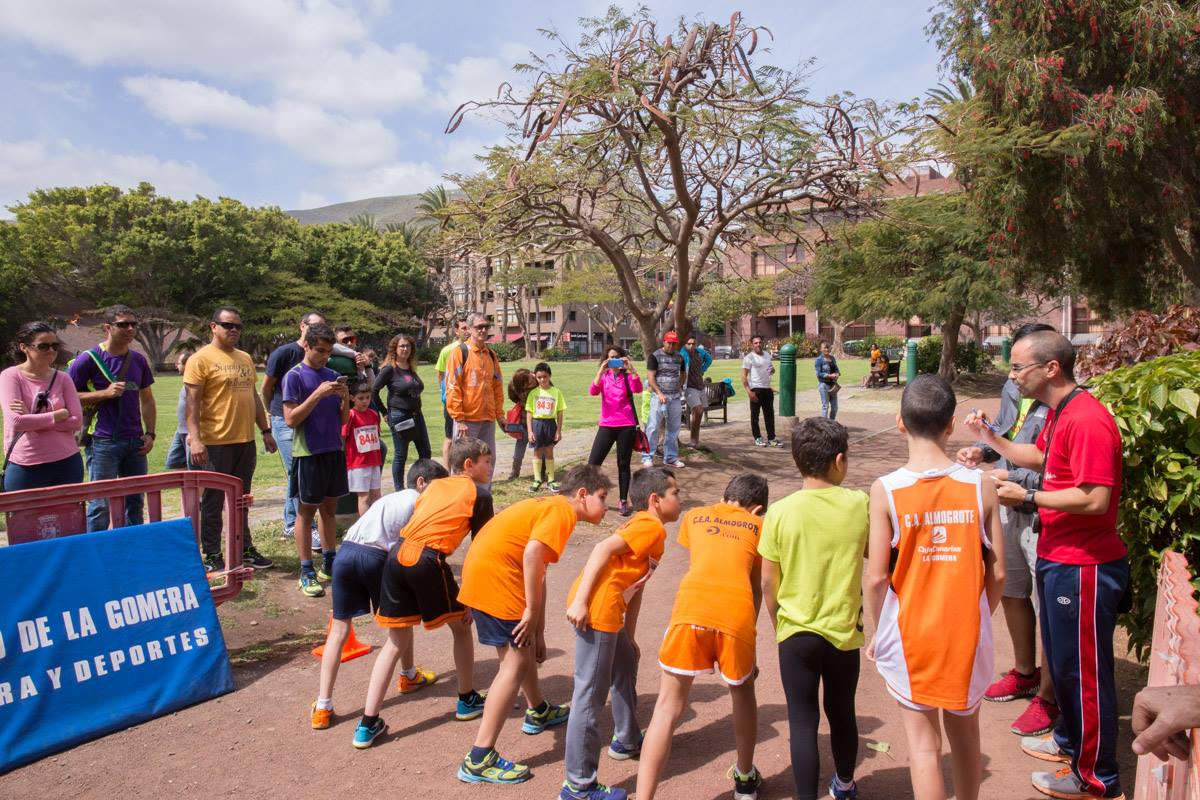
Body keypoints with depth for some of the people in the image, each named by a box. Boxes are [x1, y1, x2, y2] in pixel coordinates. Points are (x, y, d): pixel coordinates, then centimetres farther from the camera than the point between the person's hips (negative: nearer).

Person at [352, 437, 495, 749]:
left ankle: (367, 725, 15)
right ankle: (468, 700, 34)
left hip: (396, 555, 6)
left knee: (395, 643, 17)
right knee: (461, 627, 20)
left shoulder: (435, 485, 24)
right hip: (428, 561, -5)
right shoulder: (480, 495, 8)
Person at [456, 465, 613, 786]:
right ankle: (479, 760, -4)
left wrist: (538, 632, 19)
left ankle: (538, 712, 47)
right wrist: (531, 611, -17)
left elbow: (538, 572, 20)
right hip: (494, 576, -10)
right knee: (515, 663, -6)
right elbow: (532, 552, -24)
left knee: (525, 647, 26)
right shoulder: (562, 510, -7)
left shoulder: (549, 507, 21)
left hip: (483, 570, 10)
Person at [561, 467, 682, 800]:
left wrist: (629, 634, 24)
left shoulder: (643, 525, 22)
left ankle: (627, 740, 44)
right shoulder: (652, 527, -7)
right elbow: (604, 548, -19)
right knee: (590, 695, -3)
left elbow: (635, 586, 23)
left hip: (608, 609, 10)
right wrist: (580, 601, -22)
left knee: (626, 663, 27)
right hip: (595, 608, -10)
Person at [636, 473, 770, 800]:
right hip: (738, 613, 1)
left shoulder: (694, 516, 27)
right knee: (742, 691, 27)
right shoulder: (759, 525, 24)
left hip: (692, 605, 0)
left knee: (669, 706, 8)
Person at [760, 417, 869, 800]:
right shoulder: (860, 505, -9)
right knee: (842, 713, 22)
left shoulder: (780, 512, -13)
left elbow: (768, 583, -6)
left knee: (803, 722, 7)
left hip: (796, 633, -2)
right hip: (844, 631, 3)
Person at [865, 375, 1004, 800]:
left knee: (924, 744, 10)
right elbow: (997, 573, -3)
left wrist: (877, 633, 3)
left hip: (909, 633, -2)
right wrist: (978, 620, 14)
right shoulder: (980, 486, -9)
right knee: (965, 735, 22)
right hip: (966, 631, 3)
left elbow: (876, 578, -13)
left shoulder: (886, 490, -15)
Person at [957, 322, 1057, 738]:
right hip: (1008, 508, 9)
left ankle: (1048, 696, 21)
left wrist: (1013, 478, -24)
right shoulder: (1012, 390, 1)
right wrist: (982, 449, 1)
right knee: (1012, 593, 22)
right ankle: (1025, 672, 44)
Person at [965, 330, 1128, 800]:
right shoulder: (1059, 413, 8)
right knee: (1060, 659, 24)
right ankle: (1070, 739, 43)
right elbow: (1040, 458, 22)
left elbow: (1095, 499, -28)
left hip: (1084, 567, -10)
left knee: (1084, 670, 4)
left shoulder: (1087, 420, -24)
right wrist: (991, 438, 11)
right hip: (1057, 558, 10)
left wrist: (1026, 497, -21)